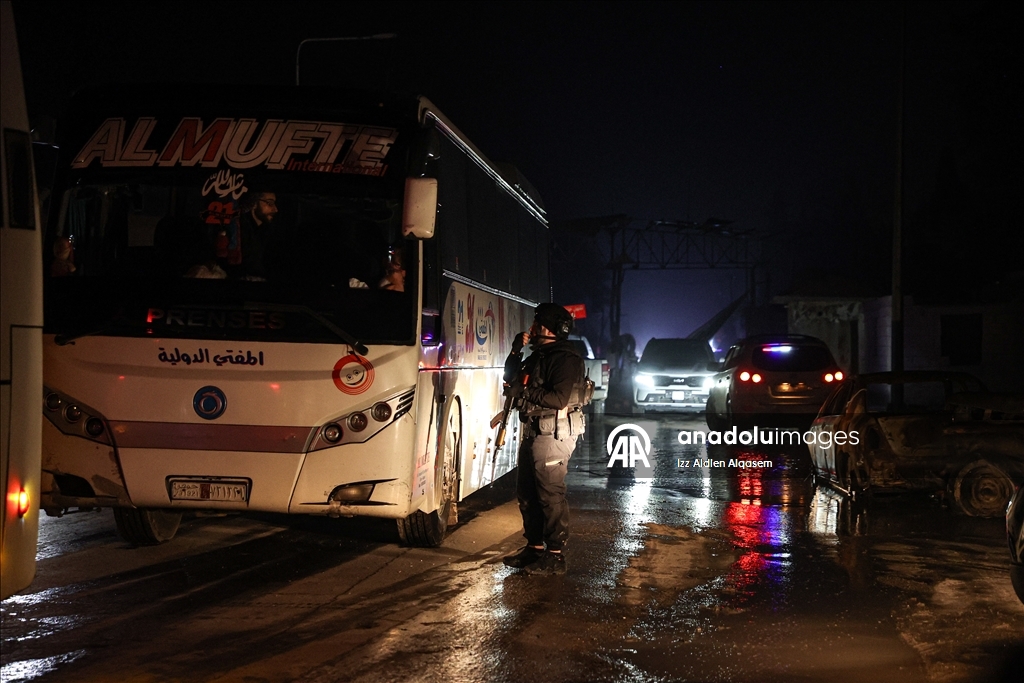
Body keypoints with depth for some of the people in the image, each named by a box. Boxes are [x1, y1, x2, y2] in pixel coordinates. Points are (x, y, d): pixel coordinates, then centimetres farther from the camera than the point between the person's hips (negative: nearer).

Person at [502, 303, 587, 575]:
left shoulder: (565, 359, -13)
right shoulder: (538, 356, 18)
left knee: (551, 495, -8)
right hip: (534, 434, 10)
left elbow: (559, 399, -22)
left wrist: (525, 391, -18)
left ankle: (555, 556, -3)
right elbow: (511, 379, 22)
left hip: (553, 435, -10)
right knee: (527, 493, 14)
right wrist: (516, 351, 10)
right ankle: (535, 547, 25)